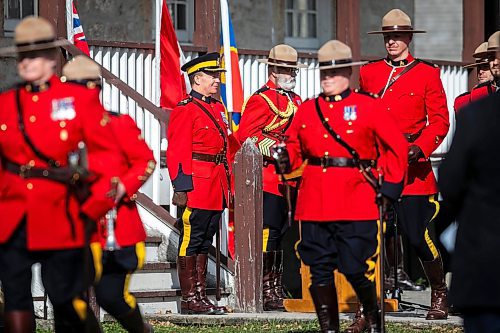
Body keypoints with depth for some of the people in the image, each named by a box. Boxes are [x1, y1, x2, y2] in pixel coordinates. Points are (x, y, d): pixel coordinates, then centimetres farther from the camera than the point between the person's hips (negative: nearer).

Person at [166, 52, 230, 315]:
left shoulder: (218, 108, 17)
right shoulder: (185, 110, -8)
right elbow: (177, 152, -14)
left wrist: (227, 184, 16)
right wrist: (181, 188, -19)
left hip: (216, 189, 8)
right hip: (196, 186, -8)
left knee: (205, 243, 11)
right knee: (191, 241, -4)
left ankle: (200, 296, 16)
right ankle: (189, 299, -1)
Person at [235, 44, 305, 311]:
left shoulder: (296, 101, 20)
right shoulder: (261, 100, -7)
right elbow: (247, 136, -16)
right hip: (270, 177, -9)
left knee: (283, 235, 11)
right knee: (269, 234, -9)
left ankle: (277, 289, 17)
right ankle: (265, 292, -8)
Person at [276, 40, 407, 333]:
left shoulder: (368, 107, 1)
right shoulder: (307, 110, 12)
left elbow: (397, 146, 1)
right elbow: (295, 147, 21)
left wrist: (389, 187, -4)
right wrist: (284, 157, -2)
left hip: (356, 202, -4)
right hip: (315, 203, 4)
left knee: (355, 267, -6)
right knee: (320, 270, 4)